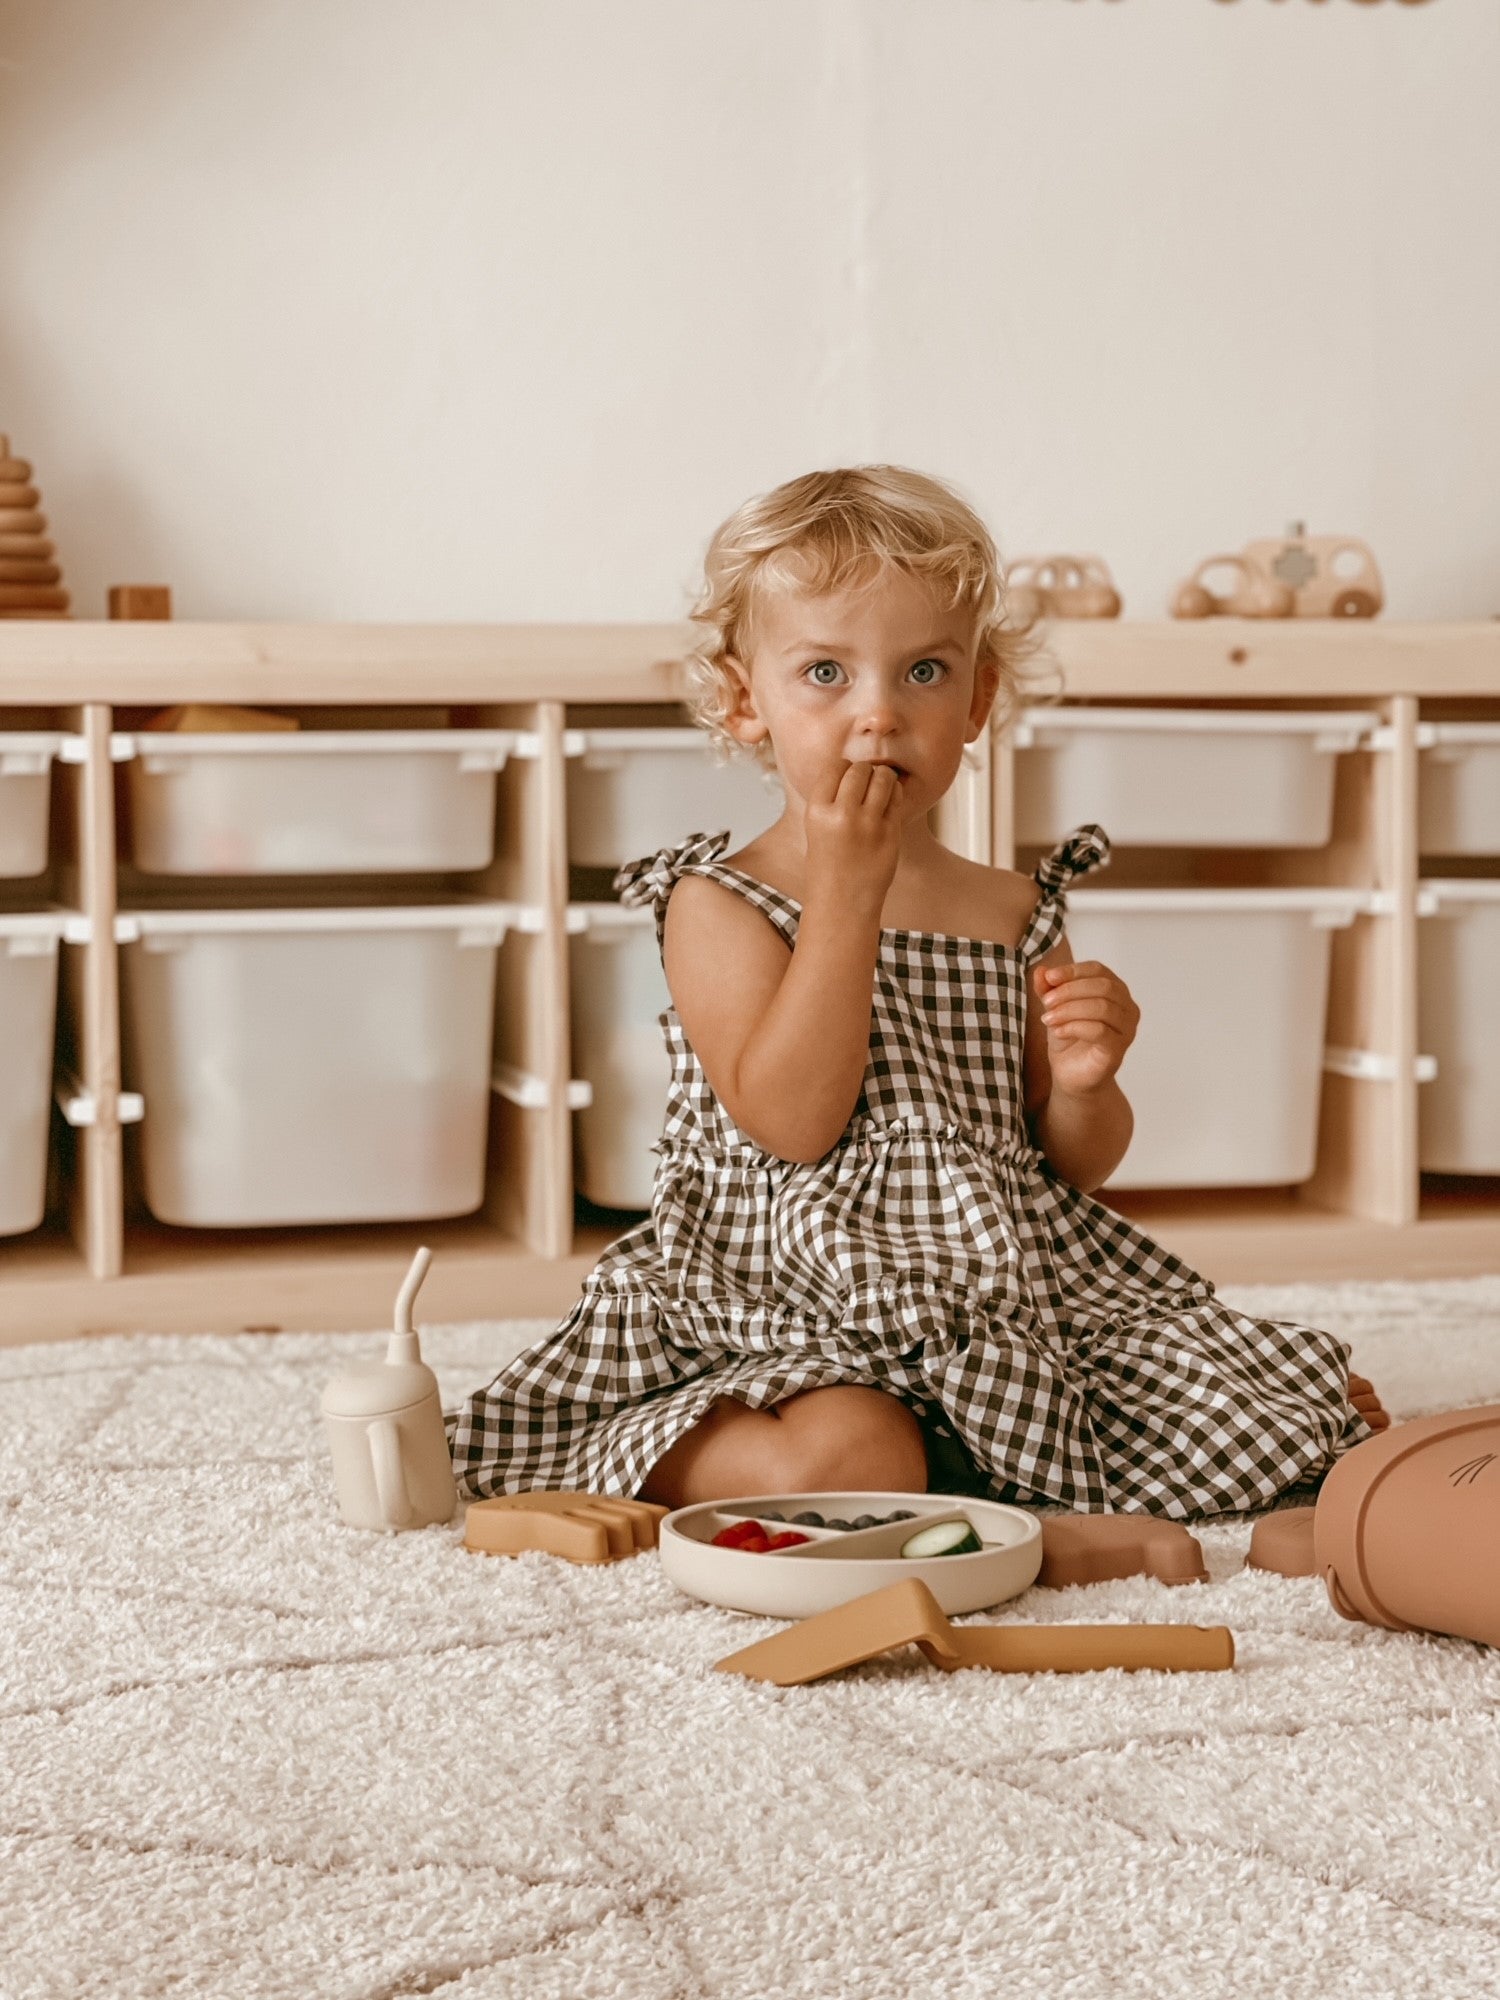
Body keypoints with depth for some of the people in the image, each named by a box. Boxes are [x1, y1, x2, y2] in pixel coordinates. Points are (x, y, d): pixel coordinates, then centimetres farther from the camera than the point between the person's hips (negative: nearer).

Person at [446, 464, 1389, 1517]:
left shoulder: (1015, 911, 10)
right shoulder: (718, 906, -4)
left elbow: (1076, 1165, 15)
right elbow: (788, 1123, -20)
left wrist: (1083, 1082, -10)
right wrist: (846, 888, -20)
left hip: (1015, 1300, 5)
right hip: (795, 1320, -4)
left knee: (1253, 1421, -11)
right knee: (842, 1456, -35)